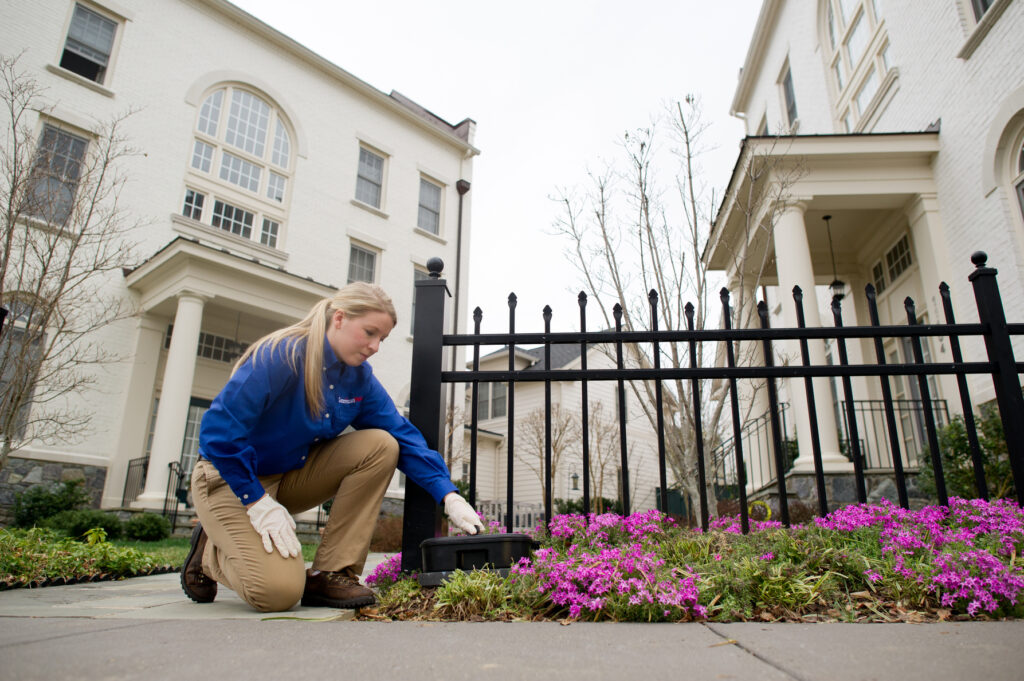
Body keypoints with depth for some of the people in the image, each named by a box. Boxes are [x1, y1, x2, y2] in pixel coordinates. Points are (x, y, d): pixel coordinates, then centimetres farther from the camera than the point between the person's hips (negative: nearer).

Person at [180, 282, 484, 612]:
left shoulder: (360, 378, -4)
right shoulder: (281, 356, -23)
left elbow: (404, 436, -6)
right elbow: (219, 429, -24)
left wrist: (450, 497, -16)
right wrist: (258, 503, -24)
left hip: (292, 476, 7)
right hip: (230, 477, -6)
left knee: (380, 446, -16)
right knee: (278, 591, -25)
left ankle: (330, 574, -12)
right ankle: (210, 551, 9)